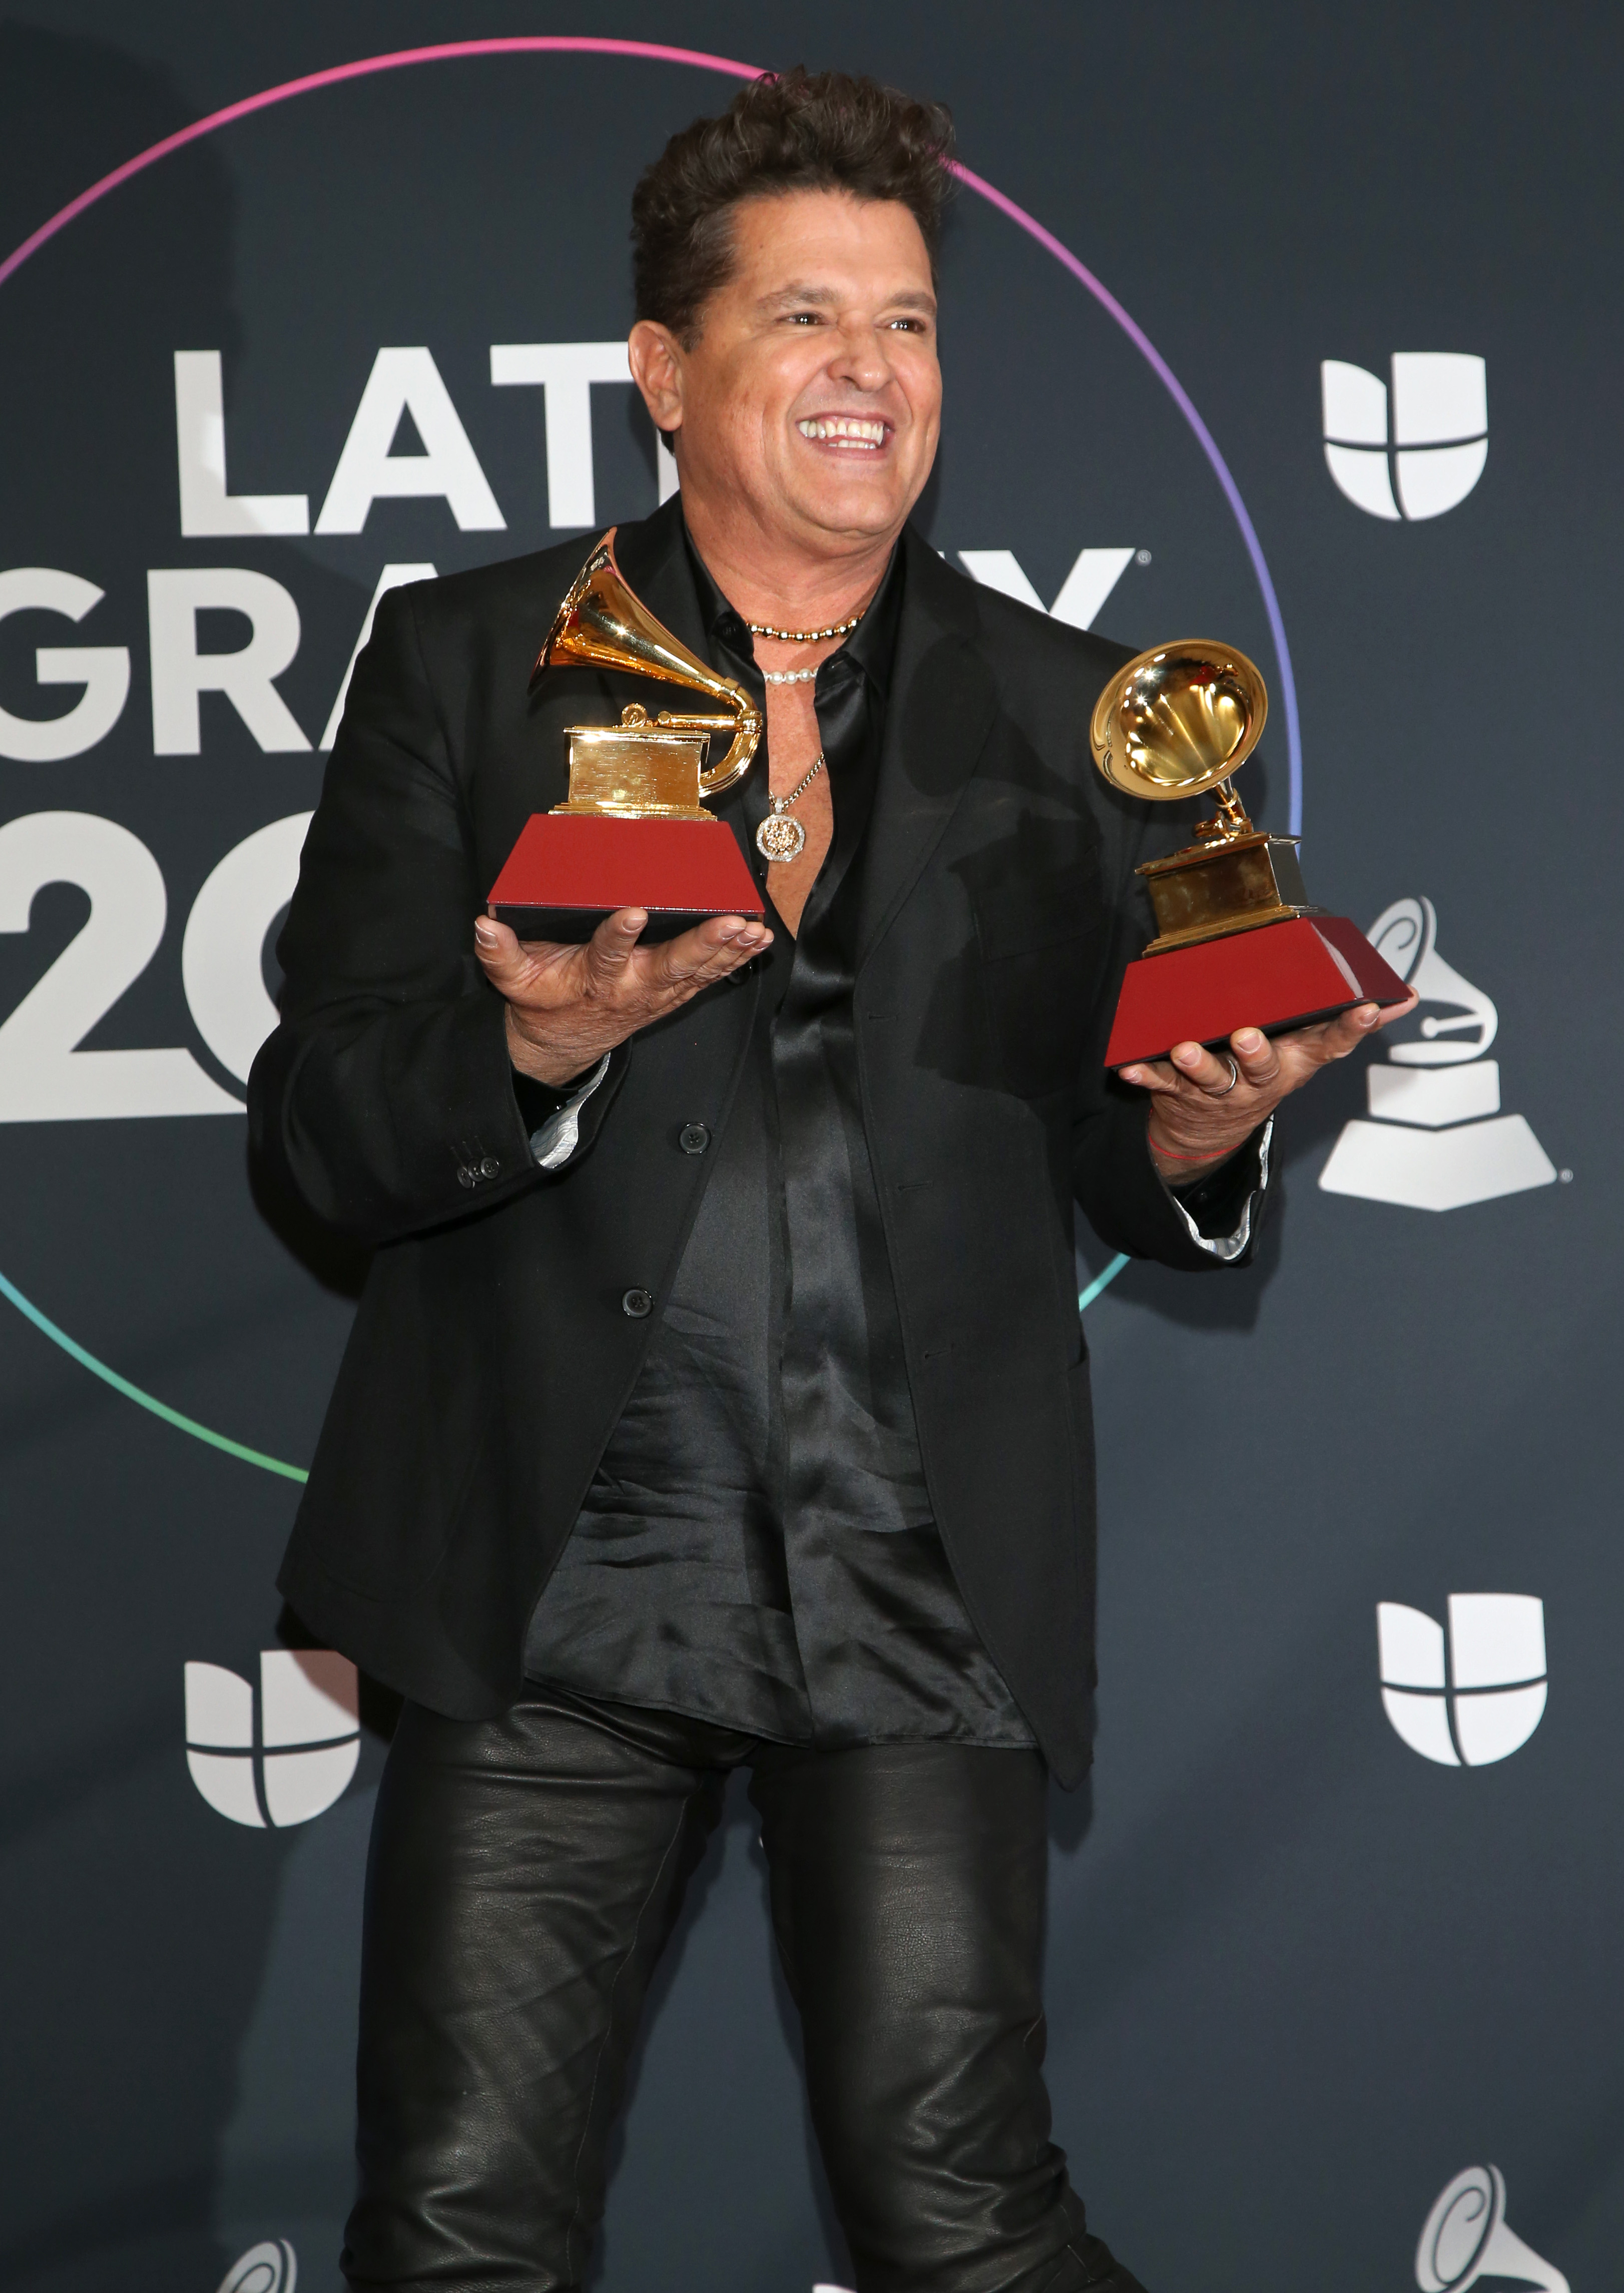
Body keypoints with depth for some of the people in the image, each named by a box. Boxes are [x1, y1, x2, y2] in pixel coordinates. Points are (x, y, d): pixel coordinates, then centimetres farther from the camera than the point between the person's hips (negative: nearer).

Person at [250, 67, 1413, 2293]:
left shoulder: (1069, 712, 13)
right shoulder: (470, 663, 8)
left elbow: (1107, 1160, 15)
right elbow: (319, 1125, 2)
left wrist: (1195, 1142, -8)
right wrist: (538, 1046, -19)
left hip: (927, 1589, 1)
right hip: (555, 1580, 0)